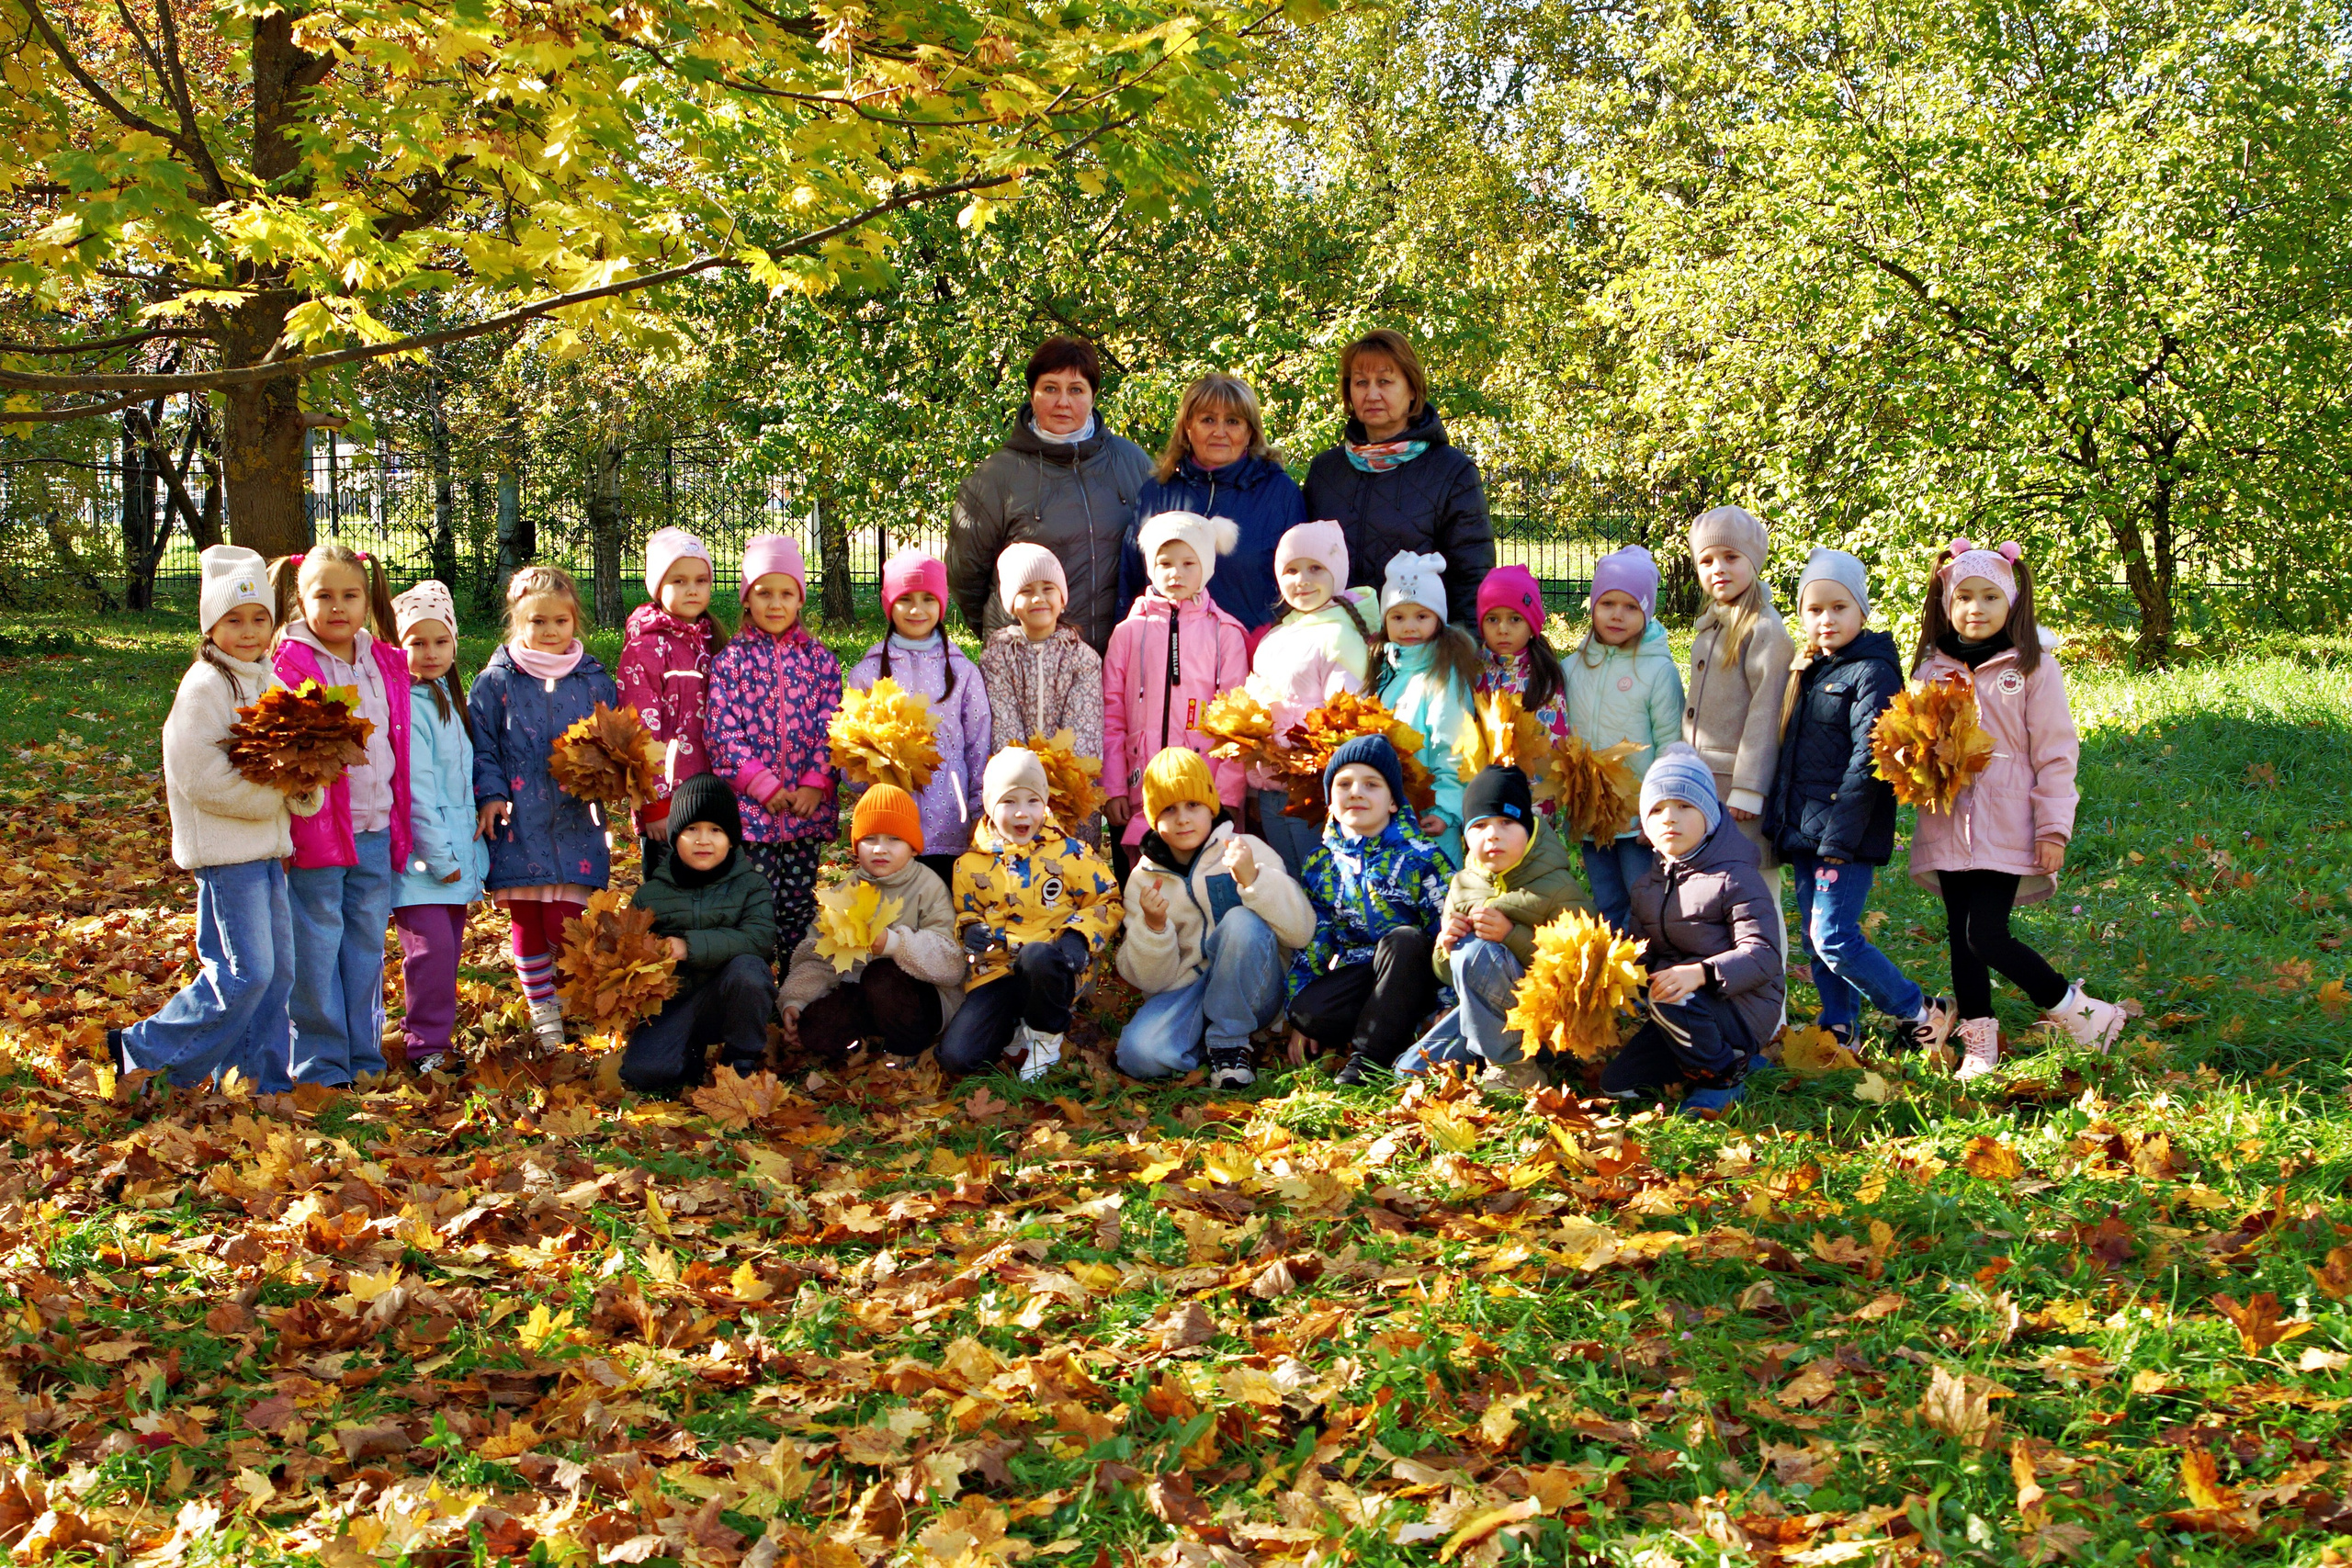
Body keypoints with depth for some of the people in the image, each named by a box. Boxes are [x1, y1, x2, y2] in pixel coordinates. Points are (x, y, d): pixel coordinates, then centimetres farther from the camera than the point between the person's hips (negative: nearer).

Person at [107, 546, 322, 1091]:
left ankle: (263, 1079, 20)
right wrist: (276, 791, -16)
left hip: (268, 846, 8)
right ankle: (147, 1054, 3)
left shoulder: (268, 682, 14)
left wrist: (306, 789, -3)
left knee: (278, 969, 10)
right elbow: (202, 777, -20)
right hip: (225, 850, -8)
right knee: (244, 972, -10)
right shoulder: (205, 685, -13)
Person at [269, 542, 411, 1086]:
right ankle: (319, 1063, 10)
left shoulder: (387, 664, 11)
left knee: (367, 944, 13)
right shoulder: (290, 664, -8)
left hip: (375, 830, 6)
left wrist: (399, 828, 16)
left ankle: (363, 1056, 24)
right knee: (316, 949, 1)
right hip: (316, 832, -6)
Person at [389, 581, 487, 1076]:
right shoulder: (407, 705, -13)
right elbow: (415, 790, -16)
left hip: (454, 851, 9)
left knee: (449, 947, 10)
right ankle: (425, 1049, -4)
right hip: (418, 855, -9)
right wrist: (437, 855, -16)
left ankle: (427, 1033, 19)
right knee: (430, 946, -12)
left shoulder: (448, 697, 16)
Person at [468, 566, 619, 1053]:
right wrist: (490, 794, -8)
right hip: (517, 824, 0)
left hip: (575, 824, 0)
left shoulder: (592, 679, 8)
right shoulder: (496, 681, 3)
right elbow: (480, 743, 4)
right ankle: (542, 1009, 21)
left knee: (565, 921, -8)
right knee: (525, 922, 7)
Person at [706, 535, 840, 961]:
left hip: (808, 805, 2)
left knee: (800, 899, 8)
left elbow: (831, 728, 3)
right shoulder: (731, 660, 1)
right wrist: (764, 786, -12)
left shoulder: (819, 659, 8)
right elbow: (723, 733, -5)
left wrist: (815, 785, -8)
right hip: (751, 805, -2)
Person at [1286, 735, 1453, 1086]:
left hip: (1412, 978, -2)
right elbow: (1310, 941, 12)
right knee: (1308, 1011, -28)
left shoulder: (1419, 857, -4)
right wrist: (1300, 1021, 6)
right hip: (1355, 974, 2)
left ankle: (1368, 1055, -26)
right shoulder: (1320, 865, 9)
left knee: (1403, 938, -35)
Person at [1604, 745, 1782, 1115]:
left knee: (1670, 1000, -36)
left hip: (1743, 1008, -8)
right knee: (1616, 1082, -5)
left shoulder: (1736, 878, -11)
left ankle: (1724, 1075, -9)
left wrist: (1701, 973, -39)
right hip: (1687, 1008, 8)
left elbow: (1763, 956, -21)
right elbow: (1642, 957, 11)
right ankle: (1734, 1057, 10)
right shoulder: (1646, 887, 12)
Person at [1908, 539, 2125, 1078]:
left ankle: (2071, 1008, 8)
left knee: (1985, 936, -12)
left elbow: (2055, 754, -3)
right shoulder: (1933, 668, 9)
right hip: (1947, 826, 5)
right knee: (1961, 937, 7)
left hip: (2005, 828, -4)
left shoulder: (2032, 667, -2)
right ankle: (1978, 1043, 18)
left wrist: (2053, 830, -7)